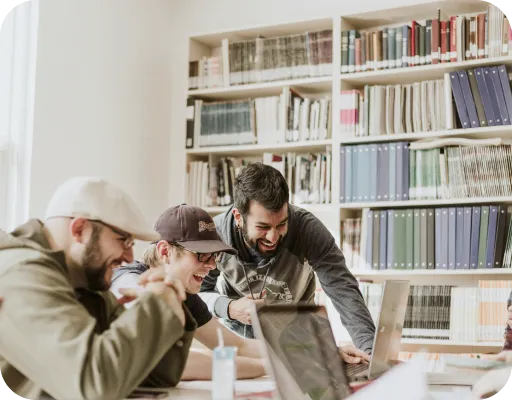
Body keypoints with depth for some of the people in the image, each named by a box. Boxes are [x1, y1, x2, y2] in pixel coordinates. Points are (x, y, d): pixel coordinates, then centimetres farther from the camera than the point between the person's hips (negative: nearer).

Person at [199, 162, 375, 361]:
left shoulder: (308, 229, -27)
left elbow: (343, 289, -32)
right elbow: (197, 294, -11)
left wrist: (369, 348, -47)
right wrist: (229, 308, -33)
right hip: (236, 332, 0)